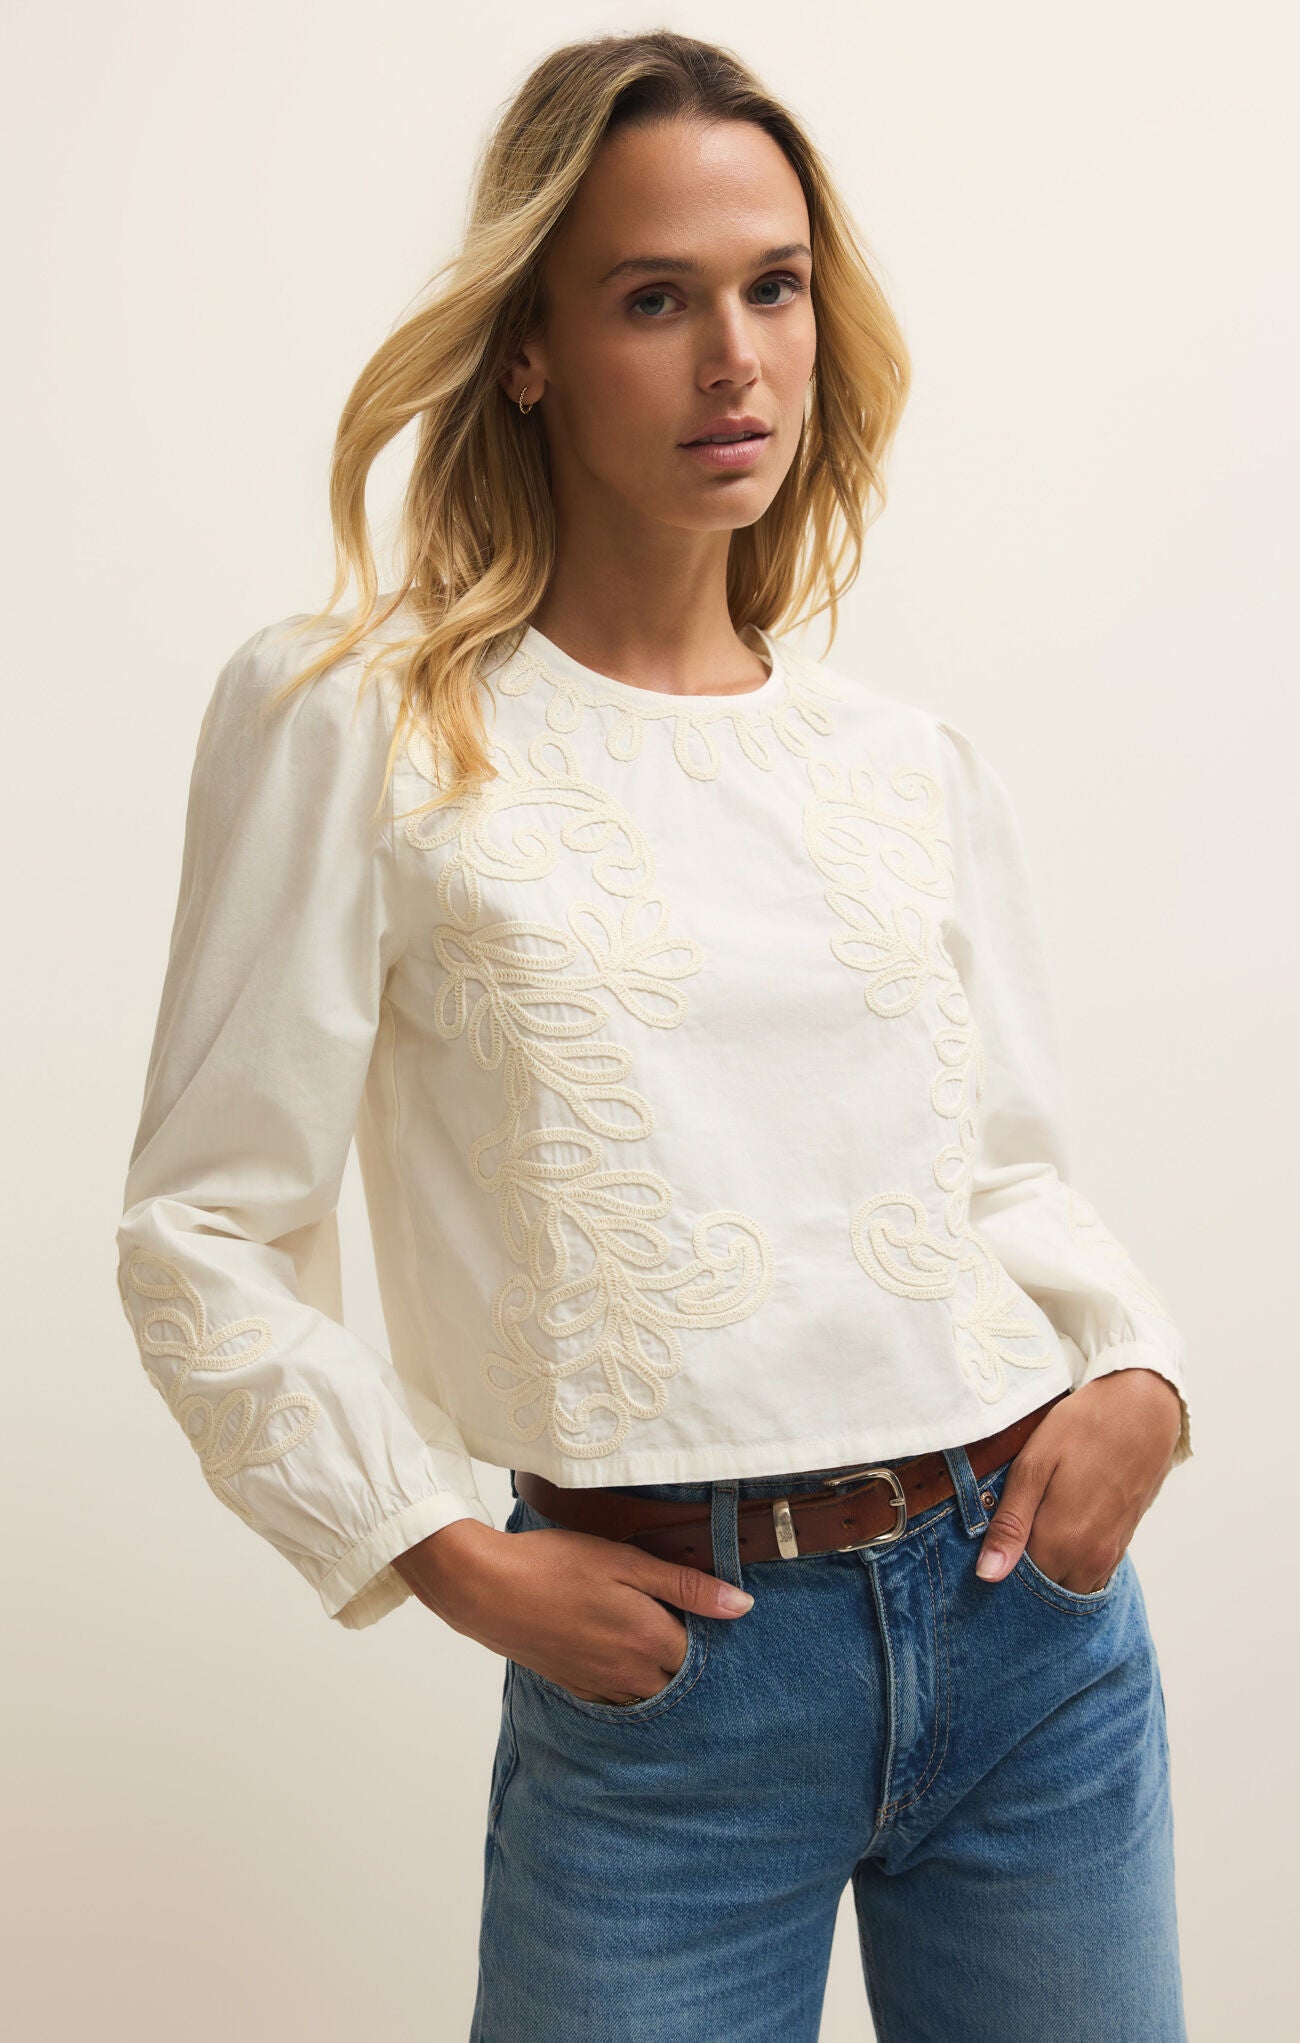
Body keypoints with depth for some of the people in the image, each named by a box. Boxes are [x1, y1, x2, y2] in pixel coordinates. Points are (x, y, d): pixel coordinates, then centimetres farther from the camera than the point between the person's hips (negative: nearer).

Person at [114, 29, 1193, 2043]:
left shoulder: (913, 757, 8)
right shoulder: (348, 721, -5)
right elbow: (204, 1234, -4)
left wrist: (1133, 1373, -3)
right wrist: (452, 1554, -9)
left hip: (1034, 1608, 5)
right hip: (665, 1661, -4)